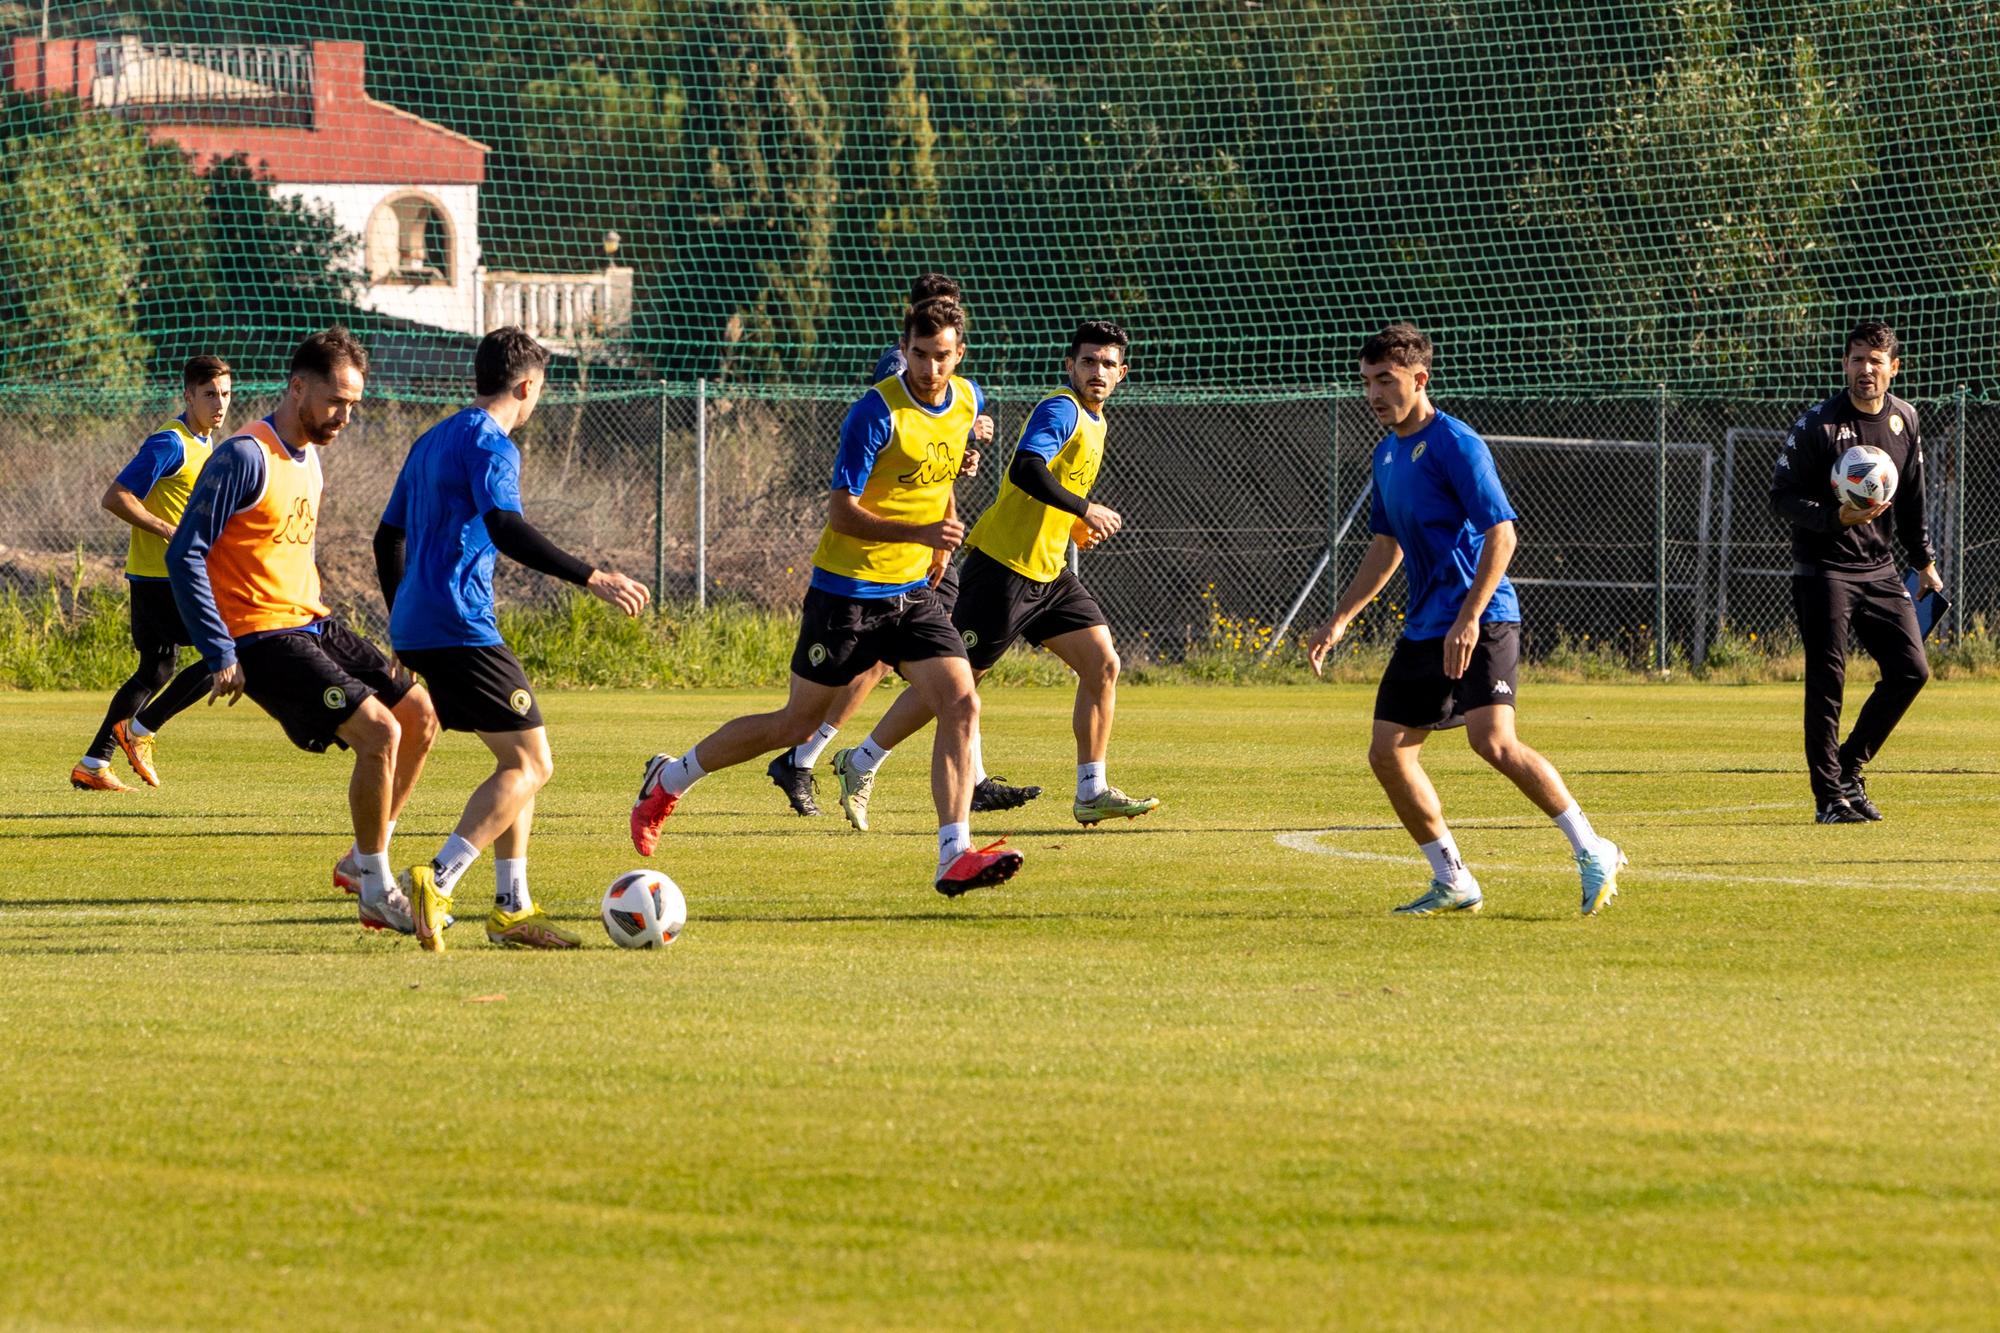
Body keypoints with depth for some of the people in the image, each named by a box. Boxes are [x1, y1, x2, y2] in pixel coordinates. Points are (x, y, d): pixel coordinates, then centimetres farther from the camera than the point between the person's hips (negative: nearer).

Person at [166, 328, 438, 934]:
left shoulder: (309, 456, 13)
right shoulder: (245, 457, -16)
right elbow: (185, 555, -17)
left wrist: (321, 617, 18)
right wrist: (220, 655, -19)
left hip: (311, 627, 10)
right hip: (264, 640, -10)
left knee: (419, 717, 10)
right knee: (379, 732, -20)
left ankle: (364, 859, 21)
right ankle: (378, 894, -8)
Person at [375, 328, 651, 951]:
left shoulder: (432, 441, 20)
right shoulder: (491, 444, -9)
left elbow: (388, 537, 27)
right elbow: (504, 527, -25)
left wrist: (404, 624, 36)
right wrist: (590, 577, -27)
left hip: (414, 627, 10)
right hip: (460, 627, -10)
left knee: (519, 761, 16)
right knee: (531, 763, -8)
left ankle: (512, 907, 11)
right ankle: (438, 880, -23)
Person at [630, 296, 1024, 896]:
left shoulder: (967, 401, 3)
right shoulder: (876, 413, -20)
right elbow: (841, 512, -21)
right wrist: (919, 533, -33)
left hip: (914, 592, 6)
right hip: (846, 592, -6)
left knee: (961, 706, -13)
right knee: (797, 723, 4)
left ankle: (955, 857, -16)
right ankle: (670, 779, 25)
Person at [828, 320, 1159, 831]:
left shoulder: (1095, 422, 16)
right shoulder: (1060, 410, -14)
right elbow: (1025, 470, -30)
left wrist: (1076, 527, 12)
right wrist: (1086, 511, -25)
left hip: (1048, 571, 9)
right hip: (1003, 567, -9)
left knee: (1103, 664, -1)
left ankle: (1092, 794, 3)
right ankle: (860, 765, 9)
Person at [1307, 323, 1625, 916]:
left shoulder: (1455, 445, -12)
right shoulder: (1387, 455, 15)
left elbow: (1501, 534, -18)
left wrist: (1469, 618, -25)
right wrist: (1339, 621, 23)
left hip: (1481, 621, -9)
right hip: (1424, 626, 9)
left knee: (1492, 740, -24)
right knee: (1388, 752, 3)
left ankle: (1592, 852, -14)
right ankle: (1452, 882, 13)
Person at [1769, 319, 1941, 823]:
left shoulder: (1904, 420, 7)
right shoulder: (1817, 425, -11)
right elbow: (1782, 495, -11)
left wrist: (1924, 562, 18)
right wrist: (1836, 517, -25)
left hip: (1878, 569, 6)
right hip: (1823, 569, -6)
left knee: (1911, 669, 0)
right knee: (1826, 681, -8)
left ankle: (1849, 767, 16)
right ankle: (1829, 796, 0)